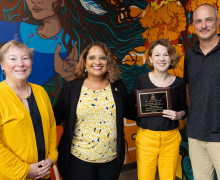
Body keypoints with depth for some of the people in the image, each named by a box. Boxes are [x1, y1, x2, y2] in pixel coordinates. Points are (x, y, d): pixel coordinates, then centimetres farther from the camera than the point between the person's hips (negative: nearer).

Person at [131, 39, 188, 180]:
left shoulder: (179, 83, 1)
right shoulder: (141, 80, -4)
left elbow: (184, 108, 12)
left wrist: (179, 115, -8)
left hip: (171, 138, 2)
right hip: (146, 137, -1)